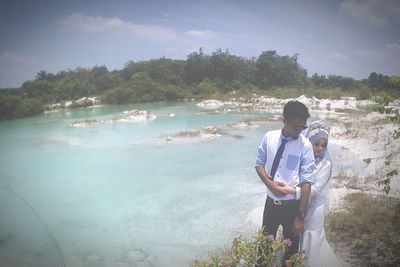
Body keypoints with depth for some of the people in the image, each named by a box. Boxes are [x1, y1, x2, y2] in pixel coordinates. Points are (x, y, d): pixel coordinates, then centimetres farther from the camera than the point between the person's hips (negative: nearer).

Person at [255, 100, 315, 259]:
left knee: (291, 247, 16)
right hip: (271, 201, 2)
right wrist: (270, 183, -15)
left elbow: (306, 181, -13)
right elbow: (259, 163, 3)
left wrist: (301, 216, -13)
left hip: (292, 204, -2)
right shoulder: (269, 137, -7)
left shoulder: (305, 145, -14)